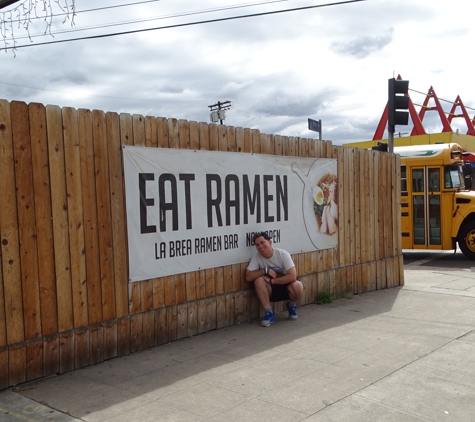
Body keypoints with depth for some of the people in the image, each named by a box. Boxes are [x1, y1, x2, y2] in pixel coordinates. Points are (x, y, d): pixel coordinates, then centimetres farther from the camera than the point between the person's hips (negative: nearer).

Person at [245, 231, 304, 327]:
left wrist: (271, 281, -24)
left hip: (286, 287, -1)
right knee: (258, 280, -29)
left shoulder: (283, 254, -18)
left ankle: (292, 306, 3)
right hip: (270, 291, 1)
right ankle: (269, 314, -17)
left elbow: (292, 276, -26)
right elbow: (248, 277, -21)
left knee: (298, 286, -33)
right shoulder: (256, 258, -12)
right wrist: (265, 270, -27)